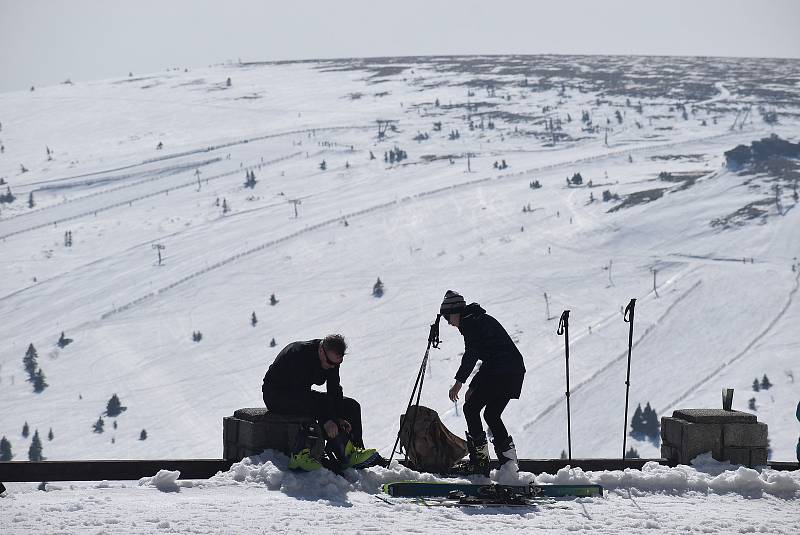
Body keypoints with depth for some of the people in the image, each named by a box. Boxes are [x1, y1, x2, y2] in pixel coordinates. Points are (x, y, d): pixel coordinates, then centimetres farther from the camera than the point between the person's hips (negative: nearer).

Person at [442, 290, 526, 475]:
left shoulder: (469, 323, -3)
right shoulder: (482, 319, 26)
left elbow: (471, 354, -16)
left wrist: (459, 381, -16)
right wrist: (473, 386, 25)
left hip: (499, 373, -9)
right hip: (515, 371, 9)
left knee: (471, 409, 1)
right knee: (492, 414, 17)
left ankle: (480, 461, -3)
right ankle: (509, 462, 12)